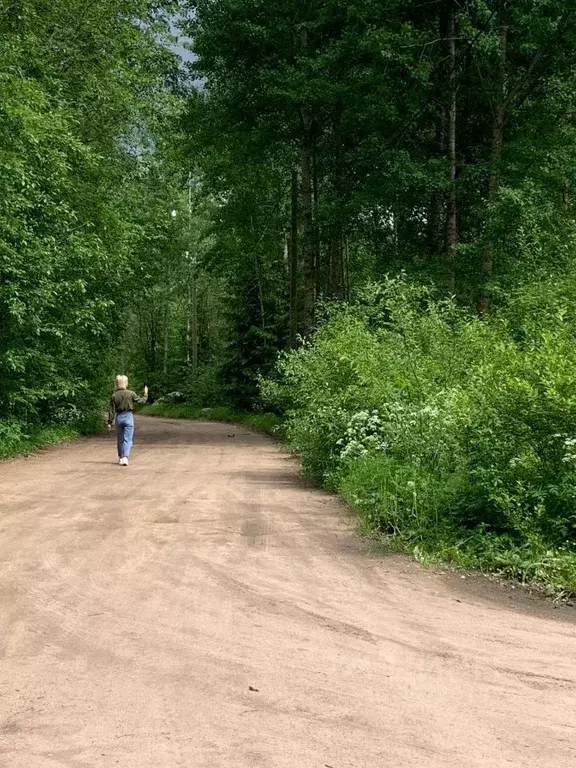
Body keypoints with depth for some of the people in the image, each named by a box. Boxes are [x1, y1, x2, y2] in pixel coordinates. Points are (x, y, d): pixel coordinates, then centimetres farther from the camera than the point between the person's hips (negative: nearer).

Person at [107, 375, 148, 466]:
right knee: (128, 439, -3)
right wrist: (145, 394, 20)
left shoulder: (114, 396, -2)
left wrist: (110, 422, 4)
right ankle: (125, 457, -19)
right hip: (128, 417, -3)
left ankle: (120, 458, 25)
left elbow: (111, 410, -1)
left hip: (119, 417, 3)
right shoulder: (131, 393, -8)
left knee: (120, 439, 16)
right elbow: (141, 401, 2)